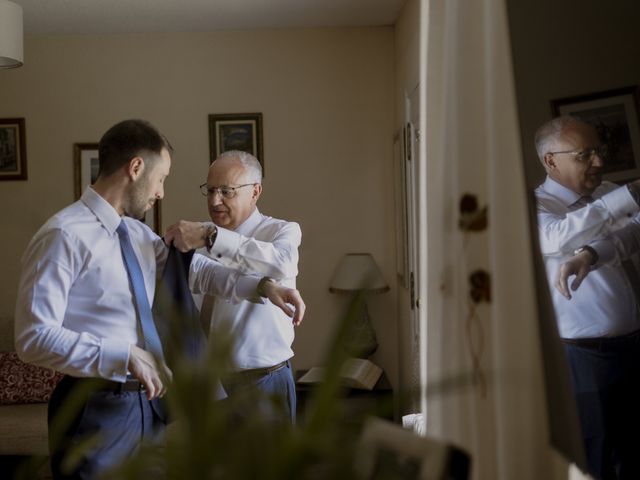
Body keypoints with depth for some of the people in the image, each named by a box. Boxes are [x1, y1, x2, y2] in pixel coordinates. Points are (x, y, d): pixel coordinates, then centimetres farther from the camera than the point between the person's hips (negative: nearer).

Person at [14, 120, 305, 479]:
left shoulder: (139, 234, 8)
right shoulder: (64, 236, -17)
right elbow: (35, 337, -22)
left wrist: (262, 287, -1)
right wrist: (127, 355, -27)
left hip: (148, 402, 8)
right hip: (95, 409, -8)